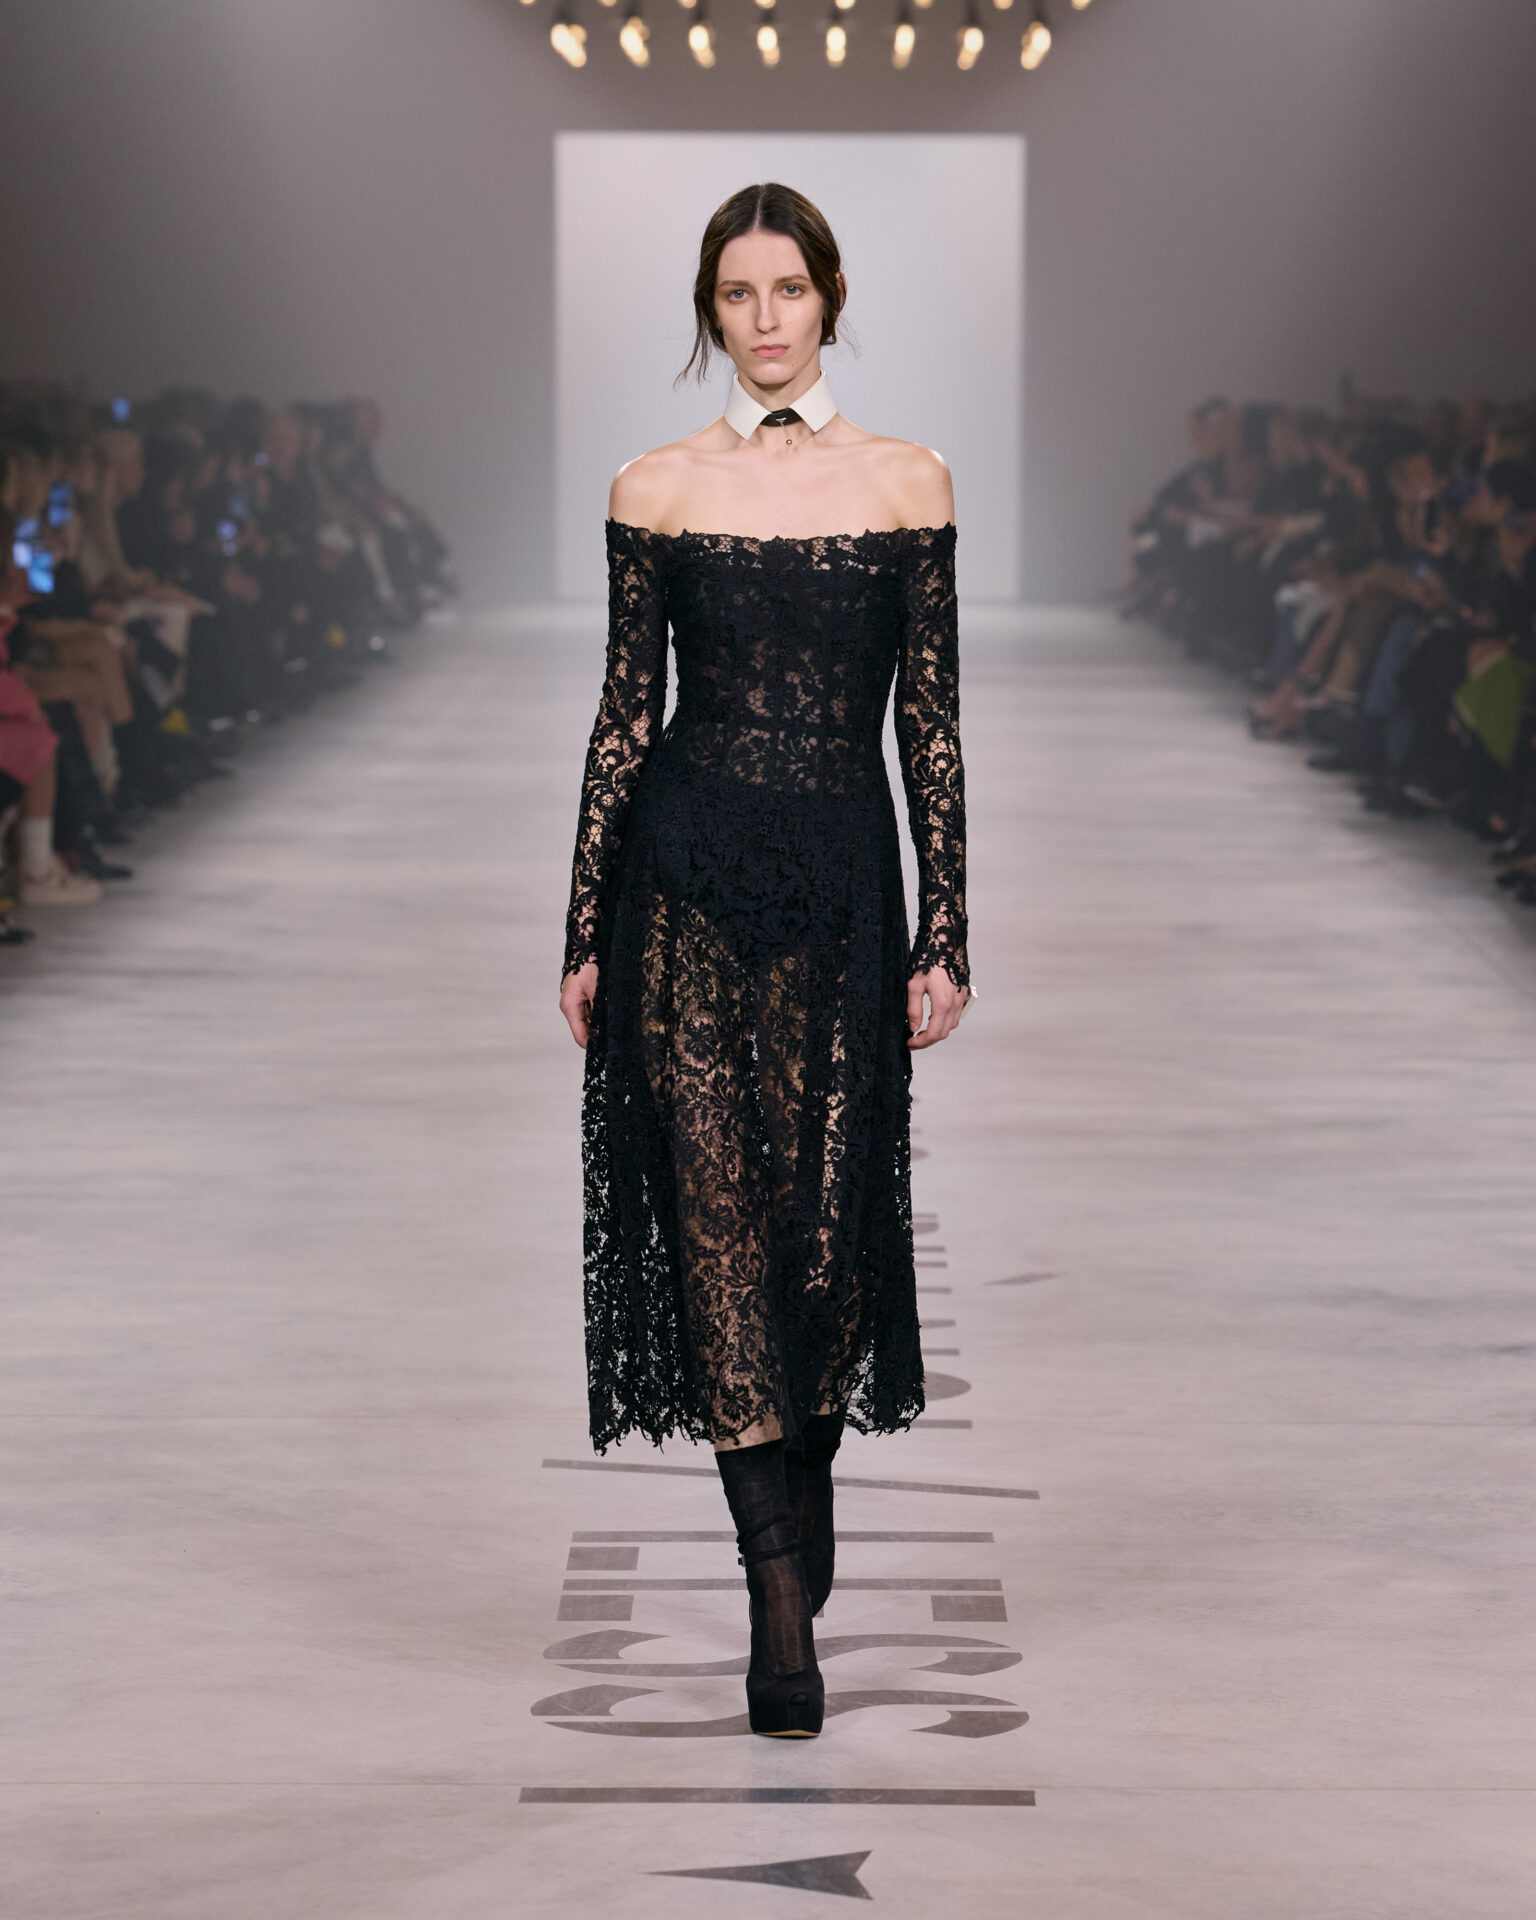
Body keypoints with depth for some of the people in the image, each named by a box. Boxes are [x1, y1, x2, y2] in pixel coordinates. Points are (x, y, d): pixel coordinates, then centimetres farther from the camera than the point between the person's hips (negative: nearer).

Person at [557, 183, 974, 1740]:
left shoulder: (908, 482, 6)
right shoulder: (656, 490, 5)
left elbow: (930, 720, 5)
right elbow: (625, 713, 6)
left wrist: (945, 939, 1)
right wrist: (583, 936, 3)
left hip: (844, 880, 1)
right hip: (687, 877, -1)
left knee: (831, 1210, 2)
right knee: (714, 1206, -6)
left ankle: (801, 1496, 28)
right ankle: (783, 1590, -6)